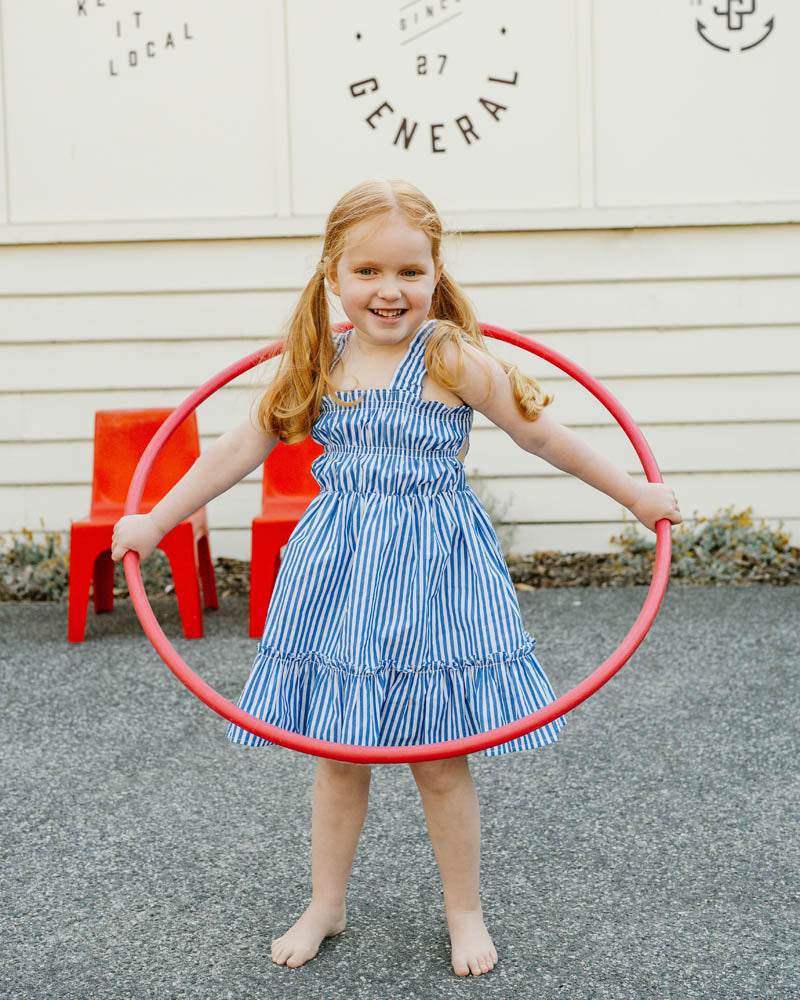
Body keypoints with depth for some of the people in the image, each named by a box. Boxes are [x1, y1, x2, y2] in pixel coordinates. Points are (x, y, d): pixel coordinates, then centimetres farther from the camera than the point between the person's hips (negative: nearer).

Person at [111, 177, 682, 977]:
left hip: (431, 574, -3)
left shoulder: (452, 358, -11)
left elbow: (538, 434, -2)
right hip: (339, 574, 3)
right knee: (338, 753, 12)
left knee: (439, 757, 6)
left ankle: (465, 913, 27)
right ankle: (325, 906, 31)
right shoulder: (316, 362, 0)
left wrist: (633, 494, 5)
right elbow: (243, 446, 8)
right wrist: (156, 521, 9)